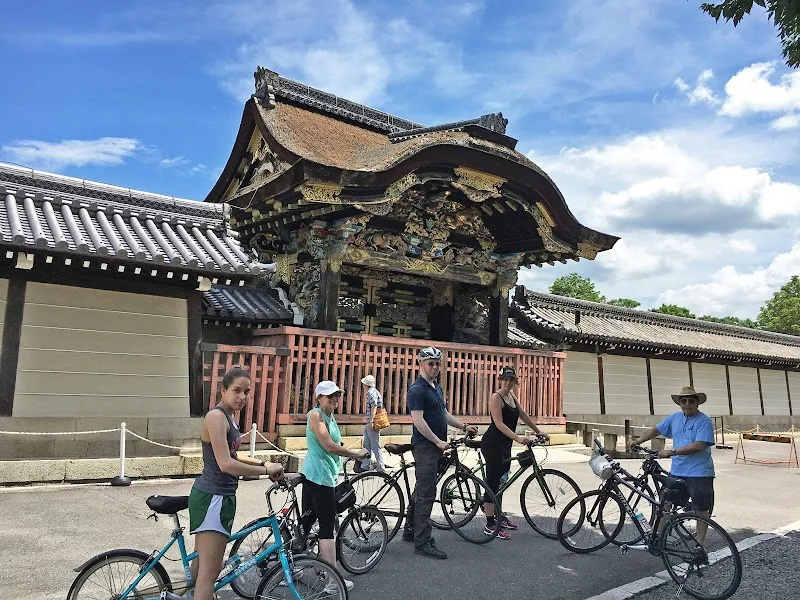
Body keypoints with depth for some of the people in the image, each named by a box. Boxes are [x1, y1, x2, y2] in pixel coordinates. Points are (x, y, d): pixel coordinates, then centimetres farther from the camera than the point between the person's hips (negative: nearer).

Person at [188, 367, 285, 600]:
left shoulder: (228, 417, 13)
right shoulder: (216, 417, -19)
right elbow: (225, 464, -27)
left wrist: (262, 462, 10)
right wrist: (267, 470, -20)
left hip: (220, 496, 10)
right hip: (212, 498, -10)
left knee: (202, 562, 23)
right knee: (209, 571, -8)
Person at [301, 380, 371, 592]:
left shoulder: (330, 417, 15)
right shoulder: (315, 414, -14)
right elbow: (329, 446, -22)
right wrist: (357, 453, -13)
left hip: (317, 475, 10)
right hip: (320, 476, -10)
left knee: (307, 521, 16)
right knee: (327, 527, -5)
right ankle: (333, 580, 1)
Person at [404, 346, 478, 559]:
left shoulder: (437, 387, 16)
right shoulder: (417, 389, -15)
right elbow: (418, 421, -21)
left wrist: (464, 426, 14)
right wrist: (438, 441, -19)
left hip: (435, 447, 10)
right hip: (425, 446, -10)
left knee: (421, 491, 17)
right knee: (426, 494, -7)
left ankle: (410, 531, 28)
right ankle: (422, 542, -1)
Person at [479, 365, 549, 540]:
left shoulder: (511, 396, 12)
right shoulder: (496, 397, -14)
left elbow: (524, 416, 22)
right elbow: (499, 423, -22)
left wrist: (538, 431, 24)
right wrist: (518, 438, -31)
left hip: (505, 444, 9)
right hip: (492, 444, -9)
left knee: (501, 481, 19)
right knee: (492, 483, -5)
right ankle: (490, 525, 1)